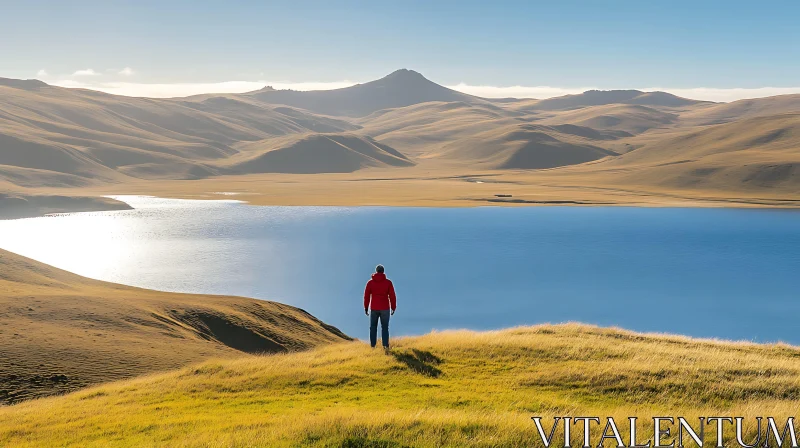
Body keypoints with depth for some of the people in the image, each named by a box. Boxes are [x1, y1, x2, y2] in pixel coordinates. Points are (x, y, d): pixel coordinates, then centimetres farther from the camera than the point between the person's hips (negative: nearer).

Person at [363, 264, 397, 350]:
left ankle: (373, 346, 7)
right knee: (385, 327, 6)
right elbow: (392, 296, -6)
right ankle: (385, 346, -5)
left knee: (373, 327, 12)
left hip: (374, 308, 1)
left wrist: (366, 308, 10)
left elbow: (366, 296, 0)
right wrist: (393, 308, 4)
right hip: (385, 308, -1)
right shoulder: (388, 282, -5)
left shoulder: (370, 283, -2)